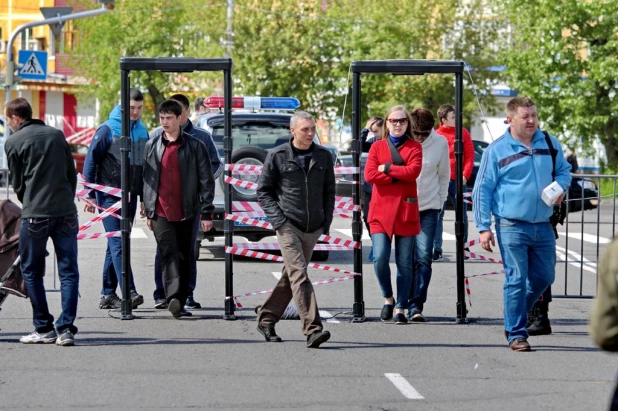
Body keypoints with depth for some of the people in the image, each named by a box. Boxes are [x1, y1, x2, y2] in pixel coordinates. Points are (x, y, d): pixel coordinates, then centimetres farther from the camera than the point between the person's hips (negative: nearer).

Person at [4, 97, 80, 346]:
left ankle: (44, 328, 10)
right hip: (66, 213, 3)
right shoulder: (57, 135, 12)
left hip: (35, 214, -3)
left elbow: (17, 183, 7)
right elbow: (72, 174, 15)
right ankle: (66, 328, -5)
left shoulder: (13, 142, 1)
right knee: (69, 271, 3)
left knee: (32, 271, 10)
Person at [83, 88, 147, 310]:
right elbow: (91, 161, -5)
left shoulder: (142, 131, 11)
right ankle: (129, 292, -21)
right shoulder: (108, 130, -6)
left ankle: (108, 294, 15)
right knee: (118, 243, -13)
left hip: (130, 196, 6)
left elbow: (146, 164, 19)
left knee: (116, 244, 10)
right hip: (109, 194, -6)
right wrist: (91, 195, -7)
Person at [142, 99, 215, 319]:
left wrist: (206, 212, -5)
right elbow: (146, 179, 15)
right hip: (161, 212, 0)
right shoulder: (152, 146, 10)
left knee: (184, 258, 7)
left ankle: (180, 302, 15)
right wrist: (148, 211, 12)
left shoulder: (194, 146, 2)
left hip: (186, 212, 0)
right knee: (169, 254, -14)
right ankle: (173, 298, -27)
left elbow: (206, 180, 1)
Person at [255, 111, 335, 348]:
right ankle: (312, 329, -24)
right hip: (288, 225, -5)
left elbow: (329, 191, 16)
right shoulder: (277, 156, -2)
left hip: (313, 228, 5)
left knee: (291, 276, 12)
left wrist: (327, 221, 6)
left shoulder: (323, 156, 7)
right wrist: (277, 218, -8)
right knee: (299, 275, -16)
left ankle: (266, 320, 27)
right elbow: (263, 190, 3)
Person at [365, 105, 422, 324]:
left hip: (406, 210, 0)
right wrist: (399, 175, -9)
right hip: (381, 210, 0)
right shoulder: (377, 147, 10)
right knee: (380, 258, -13)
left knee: (404, 263, 1)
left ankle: (401, 308, 10)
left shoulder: (414, 147, 8)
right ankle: (388, 298, 10)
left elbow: (413, 171, -12)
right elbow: (369, 175, -6)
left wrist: (386, 168, -7)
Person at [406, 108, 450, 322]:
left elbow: (444, 175, 8)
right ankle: (408, 303, 16)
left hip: (428, 208, 0)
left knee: (423, 258, -10)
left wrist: (440, 201, 7)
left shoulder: (440, 143, -4)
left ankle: (416, 305, -11)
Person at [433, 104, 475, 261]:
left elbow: (469, 155, 3)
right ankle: (437, 249, 0)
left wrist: (465, 175, -8)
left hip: (458, 180, 1)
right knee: (437, 215, -2)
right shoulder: (435, 135, 0)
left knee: (462, 215, 7)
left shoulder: (463, 133, 4)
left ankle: (463, 247, 17)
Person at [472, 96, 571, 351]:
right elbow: (482, 190, -1)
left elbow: (564, 170, 23)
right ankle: (516, 334, 1)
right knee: (516, 280, -7)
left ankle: (515, 317, 33)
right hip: (512, 226, -5)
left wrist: (560, 187, -2)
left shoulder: (549, 144, 9)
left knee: (544, 278, 12)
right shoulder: (496, 151, -3)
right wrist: (484, 227, -7)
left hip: (543, 226, 5)